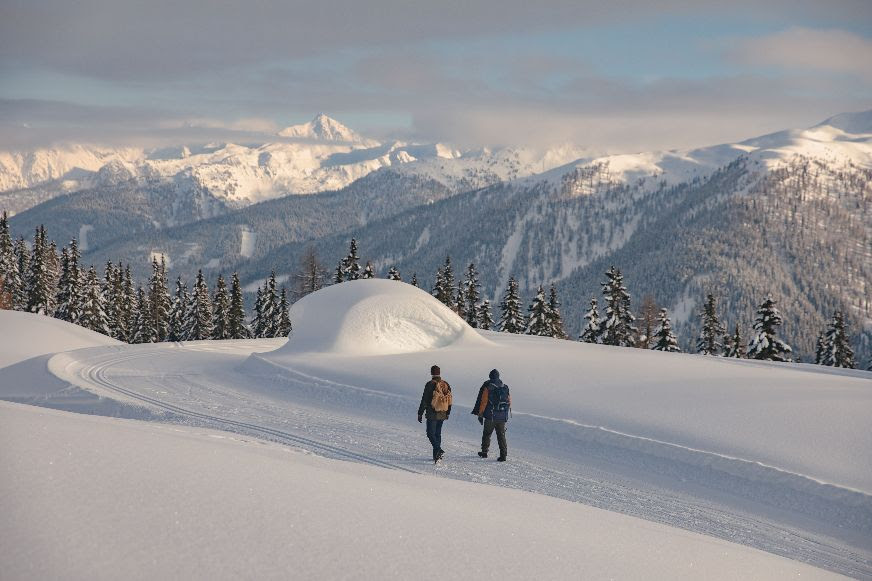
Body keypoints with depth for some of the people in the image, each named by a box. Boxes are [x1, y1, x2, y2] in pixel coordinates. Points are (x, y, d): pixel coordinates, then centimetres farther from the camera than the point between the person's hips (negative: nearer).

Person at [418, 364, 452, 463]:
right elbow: (449, 400, 14)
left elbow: (424, 400, -12)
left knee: (431, 433, -2)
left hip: (432, 414, -6)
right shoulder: (446, 385, 6)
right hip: (442, 414, 6)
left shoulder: (430, 385, -13)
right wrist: (448, 413, 24)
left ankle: (439, 450, -22)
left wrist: (420, 413, -5)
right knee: (438, 434, 14)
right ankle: (436, 456, 16)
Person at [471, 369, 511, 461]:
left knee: (486, 434, 14)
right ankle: (503, 454, -1)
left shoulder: (487, 388, -9)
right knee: (501, 435, 7)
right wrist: (507, 413, 23)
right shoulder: (505, 388, 4)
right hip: (502, 417, 3)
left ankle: (484, 452, 22)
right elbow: (509, 401, 10)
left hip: (490, 416, -3)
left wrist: (480, 415, -1)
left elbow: (483, 402, -9)